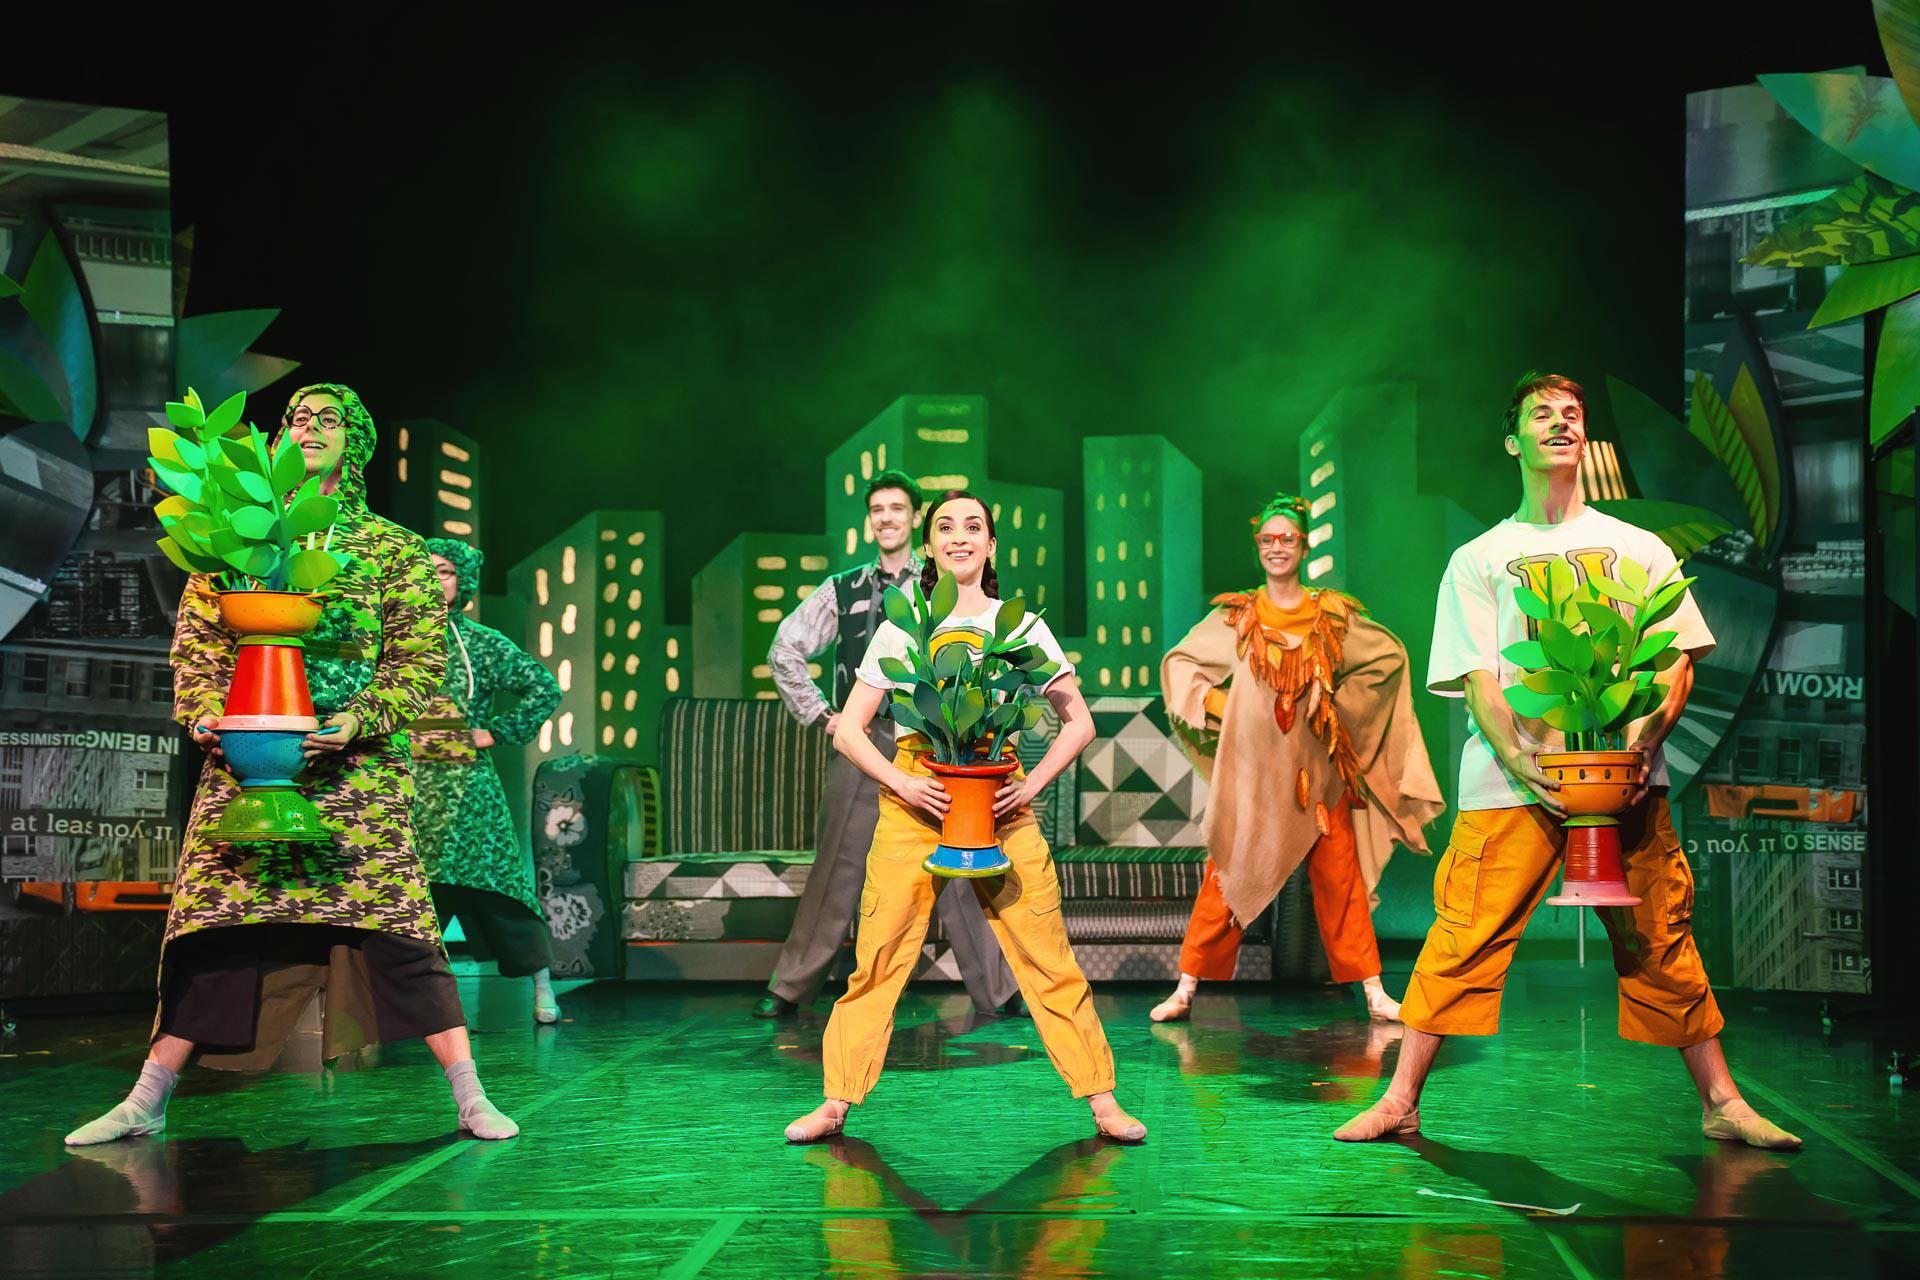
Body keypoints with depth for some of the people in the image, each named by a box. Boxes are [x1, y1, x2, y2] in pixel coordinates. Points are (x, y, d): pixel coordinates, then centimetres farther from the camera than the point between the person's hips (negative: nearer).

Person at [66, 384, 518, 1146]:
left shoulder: (394, 549, 7)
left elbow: (419, 663, 1)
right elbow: (194, 645, 11)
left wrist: (352, 724, -13)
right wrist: (204, 717, -7)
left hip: (357, 768, -2)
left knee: (394, 923, -9)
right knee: (211, 924, 2)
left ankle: (471, 1100, -3)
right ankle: (146, 1104, 13)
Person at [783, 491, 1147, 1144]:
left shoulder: (1022, 625, 7)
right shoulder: (900, 629, 7)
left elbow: (1079, 722, 9)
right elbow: (848, 729, 6)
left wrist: (1030, 787, -4)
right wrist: (904, 783, -9)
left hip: (999, 797, 0)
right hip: (913, 795, 0)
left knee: (1048, 957, -4)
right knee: (877, 958, -2)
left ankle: (1102, 1100, 5)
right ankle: (836, 1103, 9)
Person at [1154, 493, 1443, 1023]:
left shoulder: (1333, 616, 5)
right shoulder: (1235, 616, 5)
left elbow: (1389, 655, 15)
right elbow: (1179, 664, 9)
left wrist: (1345, 701, 7)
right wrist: (1218, 706, -2)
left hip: (1318, 770, 1)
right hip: (1251, 770, 0)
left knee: (1340, 878, 1)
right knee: (1227, 876, 0)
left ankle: (1373, 990, 9)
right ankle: (1186, 990, 5)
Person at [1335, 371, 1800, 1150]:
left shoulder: (1640, 549, 16)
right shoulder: (1477, 560, 12)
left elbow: (1678, 661, 8)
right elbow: (1475, 677, 2)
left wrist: (1643, 742, -11)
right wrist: (1516, 757, -15)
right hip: (1509, 780, -1)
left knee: (1661, 944, 2)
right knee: (1463, 941, -6)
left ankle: (1722, 1104, 13)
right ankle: (1400, 1101, -2)